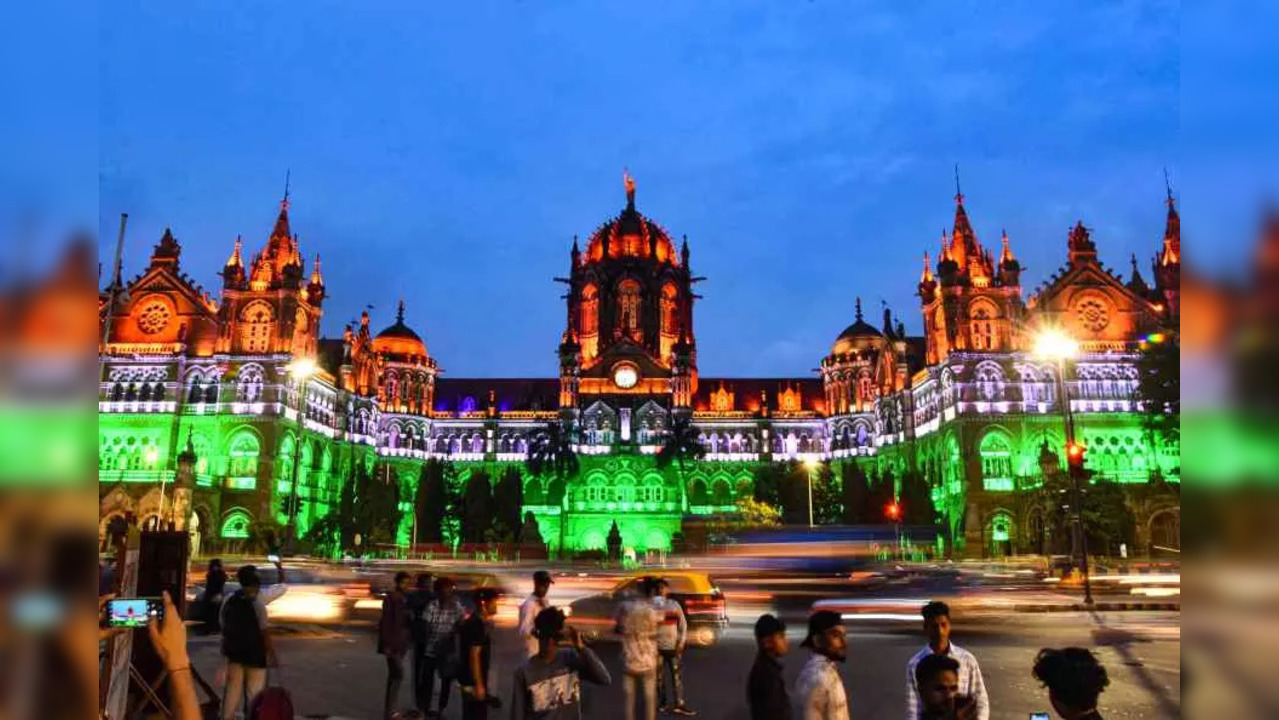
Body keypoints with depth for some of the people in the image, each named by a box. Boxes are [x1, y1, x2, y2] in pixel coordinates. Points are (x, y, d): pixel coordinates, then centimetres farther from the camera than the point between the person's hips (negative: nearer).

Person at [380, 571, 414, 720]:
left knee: (394, 675, 15)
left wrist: (407, 641, 13)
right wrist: (386, 644, -17)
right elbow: (385, 622, -15)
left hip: (402, 642, 8)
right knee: (398, 674, -12)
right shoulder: (390, 598, -14)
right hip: (392, 642, -8)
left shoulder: (406, 598, 8)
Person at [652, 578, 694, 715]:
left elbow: (683, 623, 3)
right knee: (659, 676, 7)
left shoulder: (674, 604, 1)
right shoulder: (651, 605, -6)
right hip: (657, 646, -2)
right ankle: (662, 703, 20)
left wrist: (681, 642, -4)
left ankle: (679, 704, 10)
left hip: (673, 646, 2)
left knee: (676, 675, 4)